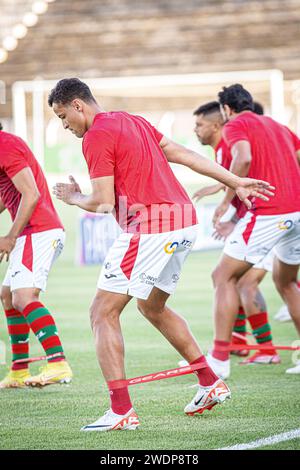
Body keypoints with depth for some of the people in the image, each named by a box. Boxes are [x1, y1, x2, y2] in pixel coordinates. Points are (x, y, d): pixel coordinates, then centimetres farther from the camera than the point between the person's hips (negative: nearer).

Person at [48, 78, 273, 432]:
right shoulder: (133, 122, 18)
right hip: (184, 222, 9)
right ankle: (211, 383, 30)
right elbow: (183, 154, 20)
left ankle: (121, 411, -12)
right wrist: (235, 182, 23)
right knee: (153, 307, 27)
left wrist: (73, 197, 7)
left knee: (103, 313, -4)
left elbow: (103, 202, -14)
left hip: (148, 229, -9)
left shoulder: (95, 137, -9)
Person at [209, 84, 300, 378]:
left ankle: (219, 358, -10)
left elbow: (243, 158, -19)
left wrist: (226, 201, -12)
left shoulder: (235, 125, 1)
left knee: (224, 276, -2)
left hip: (268, 212, -8)